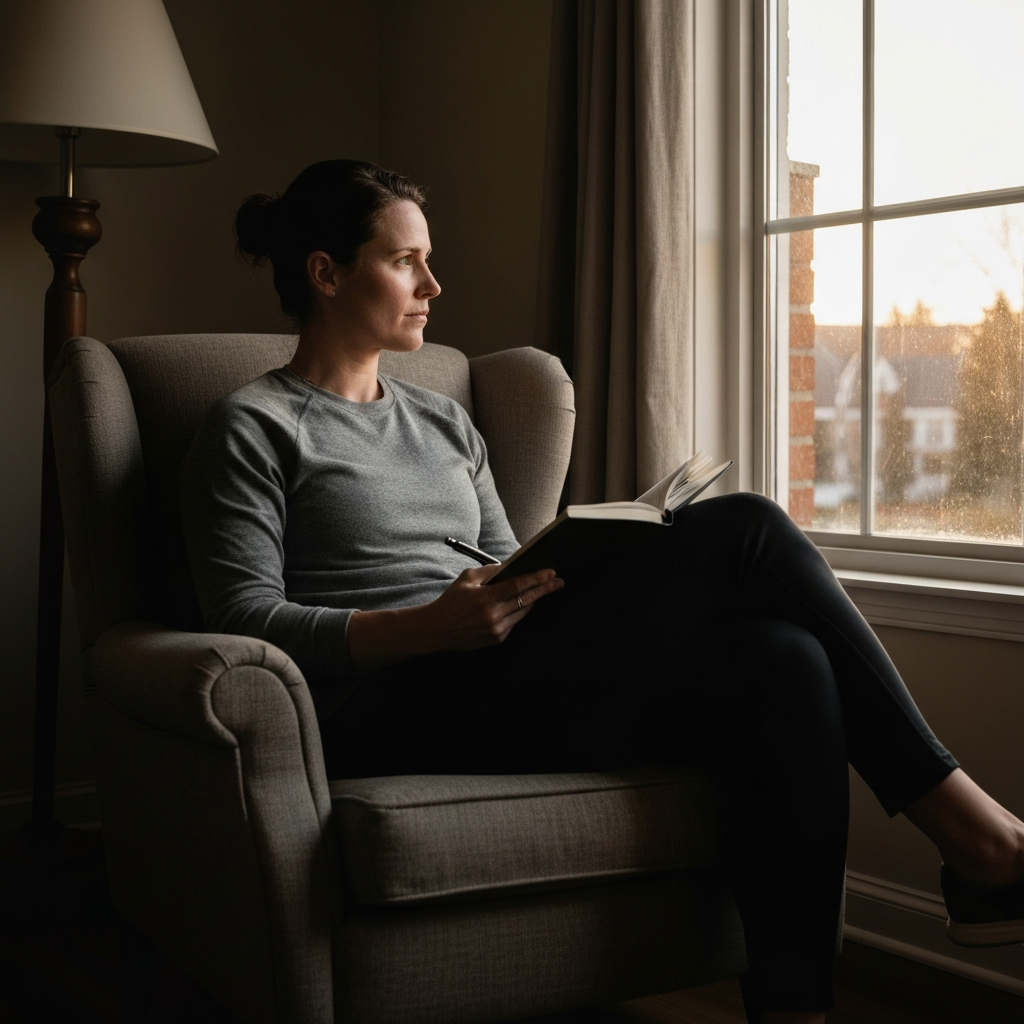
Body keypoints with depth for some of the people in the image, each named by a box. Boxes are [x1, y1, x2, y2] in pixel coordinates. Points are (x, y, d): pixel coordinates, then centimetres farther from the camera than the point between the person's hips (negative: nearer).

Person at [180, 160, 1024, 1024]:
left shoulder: (443, 423, 26)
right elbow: (246, 619, -6)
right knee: (741, 529, -19)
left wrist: (593, 581, 0)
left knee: (782, 661, -22)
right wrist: (431, 628, -20)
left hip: (502, 695, 7)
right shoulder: (252, 429, 5)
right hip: (394, 718, -7)